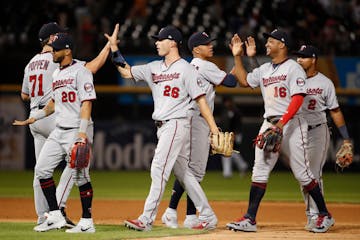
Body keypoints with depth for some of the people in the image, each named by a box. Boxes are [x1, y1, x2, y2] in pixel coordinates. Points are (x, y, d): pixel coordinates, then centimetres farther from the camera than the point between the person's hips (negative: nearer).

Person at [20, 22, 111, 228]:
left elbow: (24, 95, 24)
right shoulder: (58, 61, -10)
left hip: (34, 118, 8)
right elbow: (92, 67, -19)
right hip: (53, 117, -8)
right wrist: (109, 46, -11)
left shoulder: (31, 64, 15)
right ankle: (58, 205, -15)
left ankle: (43, 216, 9)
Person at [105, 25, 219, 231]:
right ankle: (208, 218, 15)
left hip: (177, 124, -8)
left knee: (159, 169, -13)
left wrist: (214, 128, -14)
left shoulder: (186, 69, -6)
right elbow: (126, 72, 17)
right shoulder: (154, 68, 15)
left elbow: (201, 100, -9)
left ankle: (147, 219, -14)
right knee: (183, 173, 10)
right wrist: (114, 48, 9)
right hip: (163, 127, 8)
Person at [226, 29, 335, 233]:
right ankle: (250, 219, -3)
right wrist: (237, 56, 15)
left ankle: (325, 216, 7)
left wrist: (282, 123, -25)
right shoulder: (264, 69, 16)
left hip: (292, 123, -7)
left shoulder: (293, 68, -7)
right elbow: (244, 81, 22)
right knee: (259, 171, -1)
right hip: (269, 123, 7)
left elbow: (298, 99, -16)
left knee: (302, 173, -5)